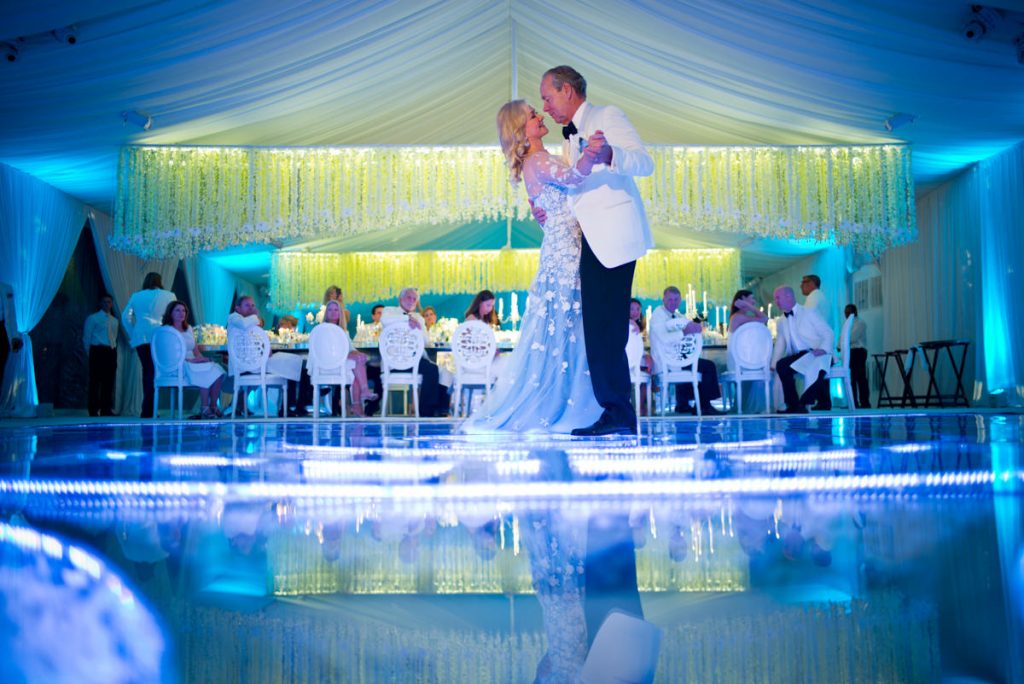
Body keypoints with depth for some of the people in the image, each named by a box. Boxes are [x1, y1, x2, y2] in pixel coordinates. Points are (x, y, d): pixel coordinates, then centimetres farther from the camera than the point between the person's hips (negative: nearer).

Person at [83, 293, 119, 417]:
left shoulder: (114, 320, 18)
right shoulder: (93, 318, 4)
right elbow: (86, 337, 3)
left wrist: (113, 349, 11)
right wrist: (90, 353, 2)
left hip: (111, 352, 5)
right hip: (98, 351, -5)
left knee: (109, 382, 3)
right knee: (95, 381, -6)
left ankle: (106, 409, 7)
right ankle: (94, 410, -3)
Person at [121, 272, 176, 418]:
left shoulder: (135, 296, 16)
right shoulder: (169, 295, 8)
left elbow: (125, 317, 14)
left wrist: (132, 334, 17)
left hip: (140, 338, 3)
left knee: (147, 370, 12)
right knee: (153, 371, -5)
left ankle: (147, 408, 13)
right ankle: (148, 410, -11)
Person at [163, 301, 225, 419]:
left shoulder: (189, 328, 22)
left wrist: (201, 358, -3)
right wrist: (189, 360, -20)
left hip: (193, 363, 7)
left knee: (218, 369, -22)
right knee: (207, 372, -32)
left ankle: (213, 406, -18)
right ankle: (205, 409, -27)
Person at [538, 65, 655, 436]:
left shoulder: (607, 116, 1)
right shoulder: (570, 139, 26)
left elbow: (645, 163, -12)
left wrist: (609, 155, -31)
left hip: (613, 236, -9)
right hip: (591, 240, 9)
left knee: (604, 325, -12)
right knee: (599, 326, 6)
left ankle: (618, 412, -7)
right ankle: (615, 411, 11)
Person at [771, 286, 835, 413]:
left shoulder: (809, 313, 2)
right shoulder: (781, 321, 19)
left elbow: (829, 334, -2)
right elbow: (780, 345, 18)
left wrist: (823, 349, -21)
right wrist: (773, 365, 4)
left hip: (818, 355, -5)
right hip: (800, 356, 5)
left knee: (815, 365, -39)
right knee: (781, 365, -26)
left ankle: (804, 402, -28)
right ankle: (793, 405, -23)